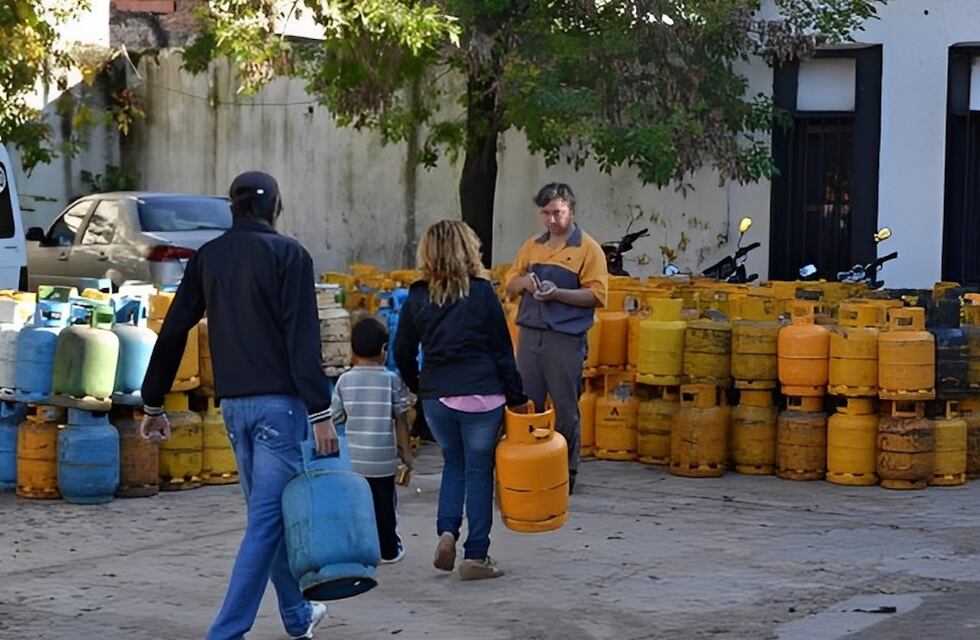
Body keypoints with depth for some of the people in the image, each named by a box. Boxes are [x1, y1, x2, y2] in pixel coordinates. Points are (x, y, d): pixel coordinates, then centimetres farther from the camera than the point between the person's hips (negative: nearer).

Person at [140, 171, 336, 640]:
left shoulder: (207, 258, 9)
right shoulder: (287, 254, -7)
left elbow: (173, 332, 9)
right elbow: (302, 337, -15)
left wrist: (153, 404, 15)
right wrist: (320, 412, -17)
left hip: (233, 403, 6)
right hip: (279, 401, -6)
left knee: (268, 512, 18)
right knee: (268, 517, -5)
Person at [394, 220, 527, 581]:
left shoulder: (417, 297, 3)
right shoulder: (481, 292, -5)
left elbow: (403, 352, 8)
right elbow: (502, 350, -2)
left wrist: (417, 386, 25)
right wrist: (516, 397, 5)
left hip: (436, 396, 3)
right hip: (481, 394, -3)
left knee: (454, 463, 21)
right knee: (479, 471, 5)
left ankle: (447, 531, 2)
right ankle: (476, 556, 6)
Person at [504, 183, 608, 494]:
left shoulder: (588, 249, -3)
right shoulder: (532, 246, 13)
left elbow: (596, 295, -9)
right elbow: (510, 284, 17)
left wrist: (557, 293, -19)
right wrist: (524, 281, -5)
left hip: (566, 338, -5)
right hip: (530, 334, 5)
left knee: (565, 409, 3)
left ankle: (567, 472, 12)